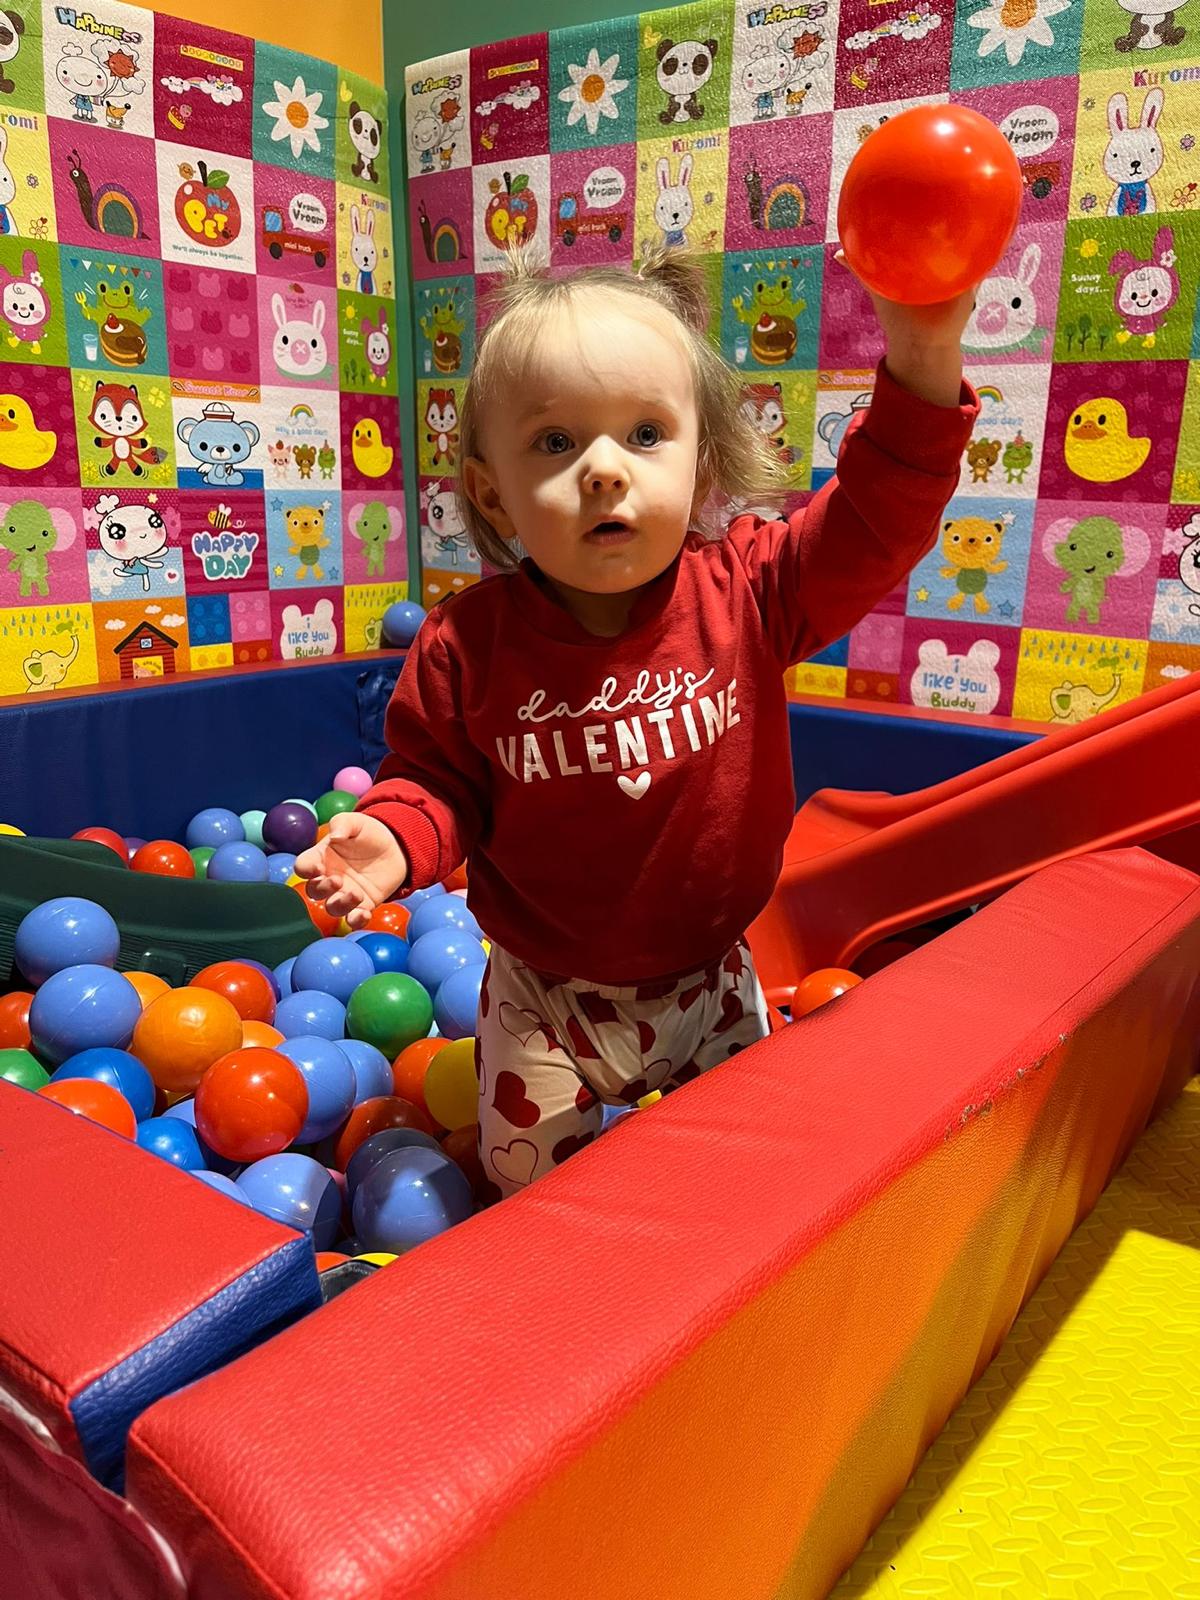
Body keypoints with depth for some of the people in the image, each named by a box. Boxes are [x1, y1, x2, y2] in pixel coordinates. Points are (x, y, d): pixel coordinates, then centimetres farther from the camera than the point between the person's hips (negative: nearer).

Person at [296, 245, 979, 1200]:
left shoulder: (746, 592, -17)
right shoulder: (469, 645, -20)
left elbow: (876, 525, -22)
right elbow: (439, 776, -8)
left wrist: (922, 363, -36)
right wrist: (398, 834, -30)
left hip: (710, 980, 2)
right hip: (546, 1002, -1)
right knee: (534, 1182, 17)